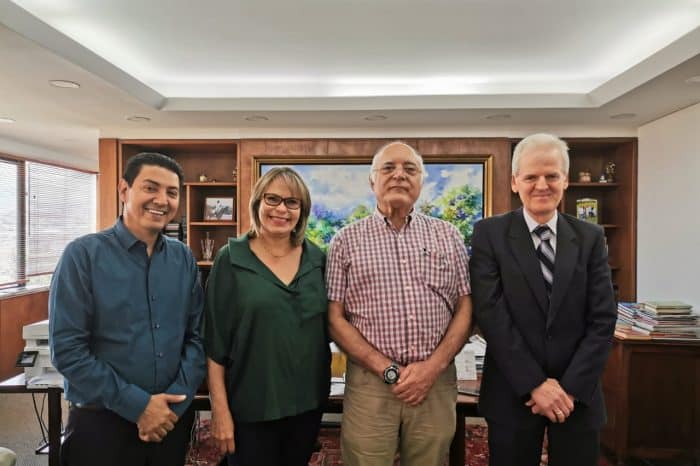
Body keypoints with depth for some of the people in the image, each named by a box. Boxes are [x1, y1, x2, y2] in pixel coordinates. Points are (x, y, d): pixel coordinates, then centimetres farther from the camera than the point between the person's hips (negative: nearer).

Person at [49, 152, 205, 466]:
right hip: (101, 421, -3)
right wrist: (137, 404, -16)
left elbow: (197, 335, 0)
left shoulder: (184, 258, 1)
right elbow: (67, 348, -14)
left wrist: (176, 400, -10)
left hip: (173, 417, 4)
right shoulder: (83, 254, -10)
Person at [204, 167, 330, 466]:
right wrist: (220, 408, -9)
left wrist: (324, 385, 5)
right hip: (250, 406, -3)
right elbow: (214, 342, -9)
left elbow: (328, 325, 8)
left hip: (308, 401, 4)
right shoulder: (231, 259, -10)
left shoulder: (317, 259, -1)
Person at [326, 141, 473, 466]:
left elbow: (465, 308, 4)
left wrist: (433, 366, -8)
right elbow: (335, 319, -3)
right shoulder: (346, 241, -1)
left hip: (437, 382, 2)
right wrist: (388, 371, -9)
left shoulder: (448, 236, 5)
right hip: (369, 382, -1)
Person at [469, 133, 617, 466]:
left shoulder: (590, 238, 2)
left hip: (578, 394, 2)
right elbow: (490, 313, -13)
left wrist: (571, 387, -10)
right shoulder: (489, 233, -7)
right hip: (513, 394, -2)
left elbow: (603, 319, -2)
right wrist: (535, 384, -14)